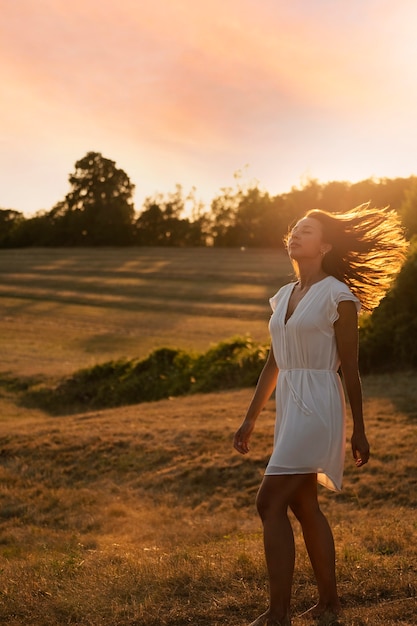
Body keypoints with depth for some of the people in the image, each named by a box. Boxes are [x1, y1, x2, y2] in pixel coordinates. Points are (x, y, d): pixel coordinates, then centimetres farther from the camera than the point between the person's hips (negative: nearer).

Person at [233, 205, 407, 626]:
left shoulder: (337, 296, -9)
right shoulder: (284, 296, 12)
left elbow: (349, 368, -7)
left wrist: (358, 430, -5)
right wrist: (250, 420, 16)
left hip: (316, 409, -8)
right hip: (288, 406, 8)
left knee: (270, 503, -12)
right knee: (303, 506, 14)